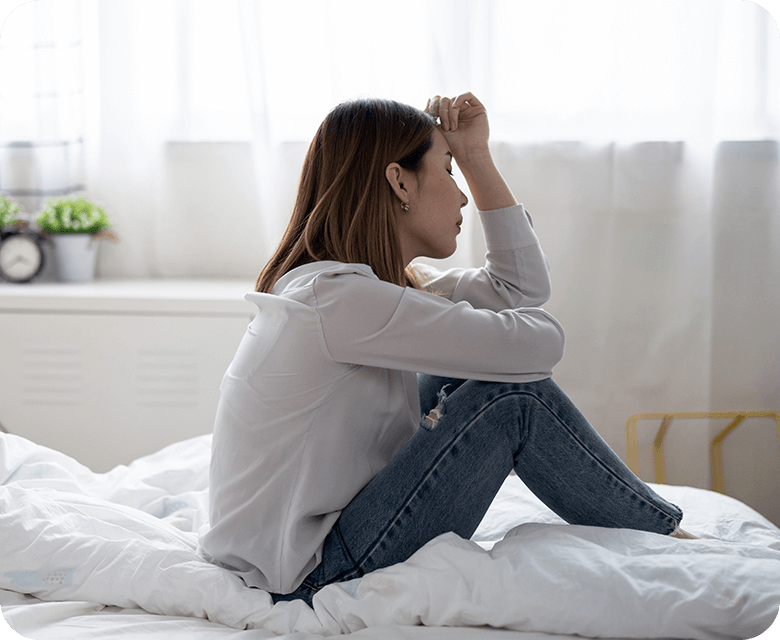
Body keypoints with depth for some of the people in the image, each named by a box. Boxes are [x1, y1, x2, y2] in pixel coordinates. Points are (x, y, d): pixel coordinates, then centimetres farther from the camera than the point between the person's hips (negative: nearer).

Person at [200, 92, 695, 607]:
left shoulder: (382, 283, 8)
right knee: (514, 396, -14)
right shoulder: (335, 297, -24)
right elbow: (540, 343, -21)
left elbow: (523, 287, 13)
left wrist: (478, 156, 8)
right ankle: (672, 542, 7)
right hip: (311, 580, -10)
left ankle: (658, 523, 14)